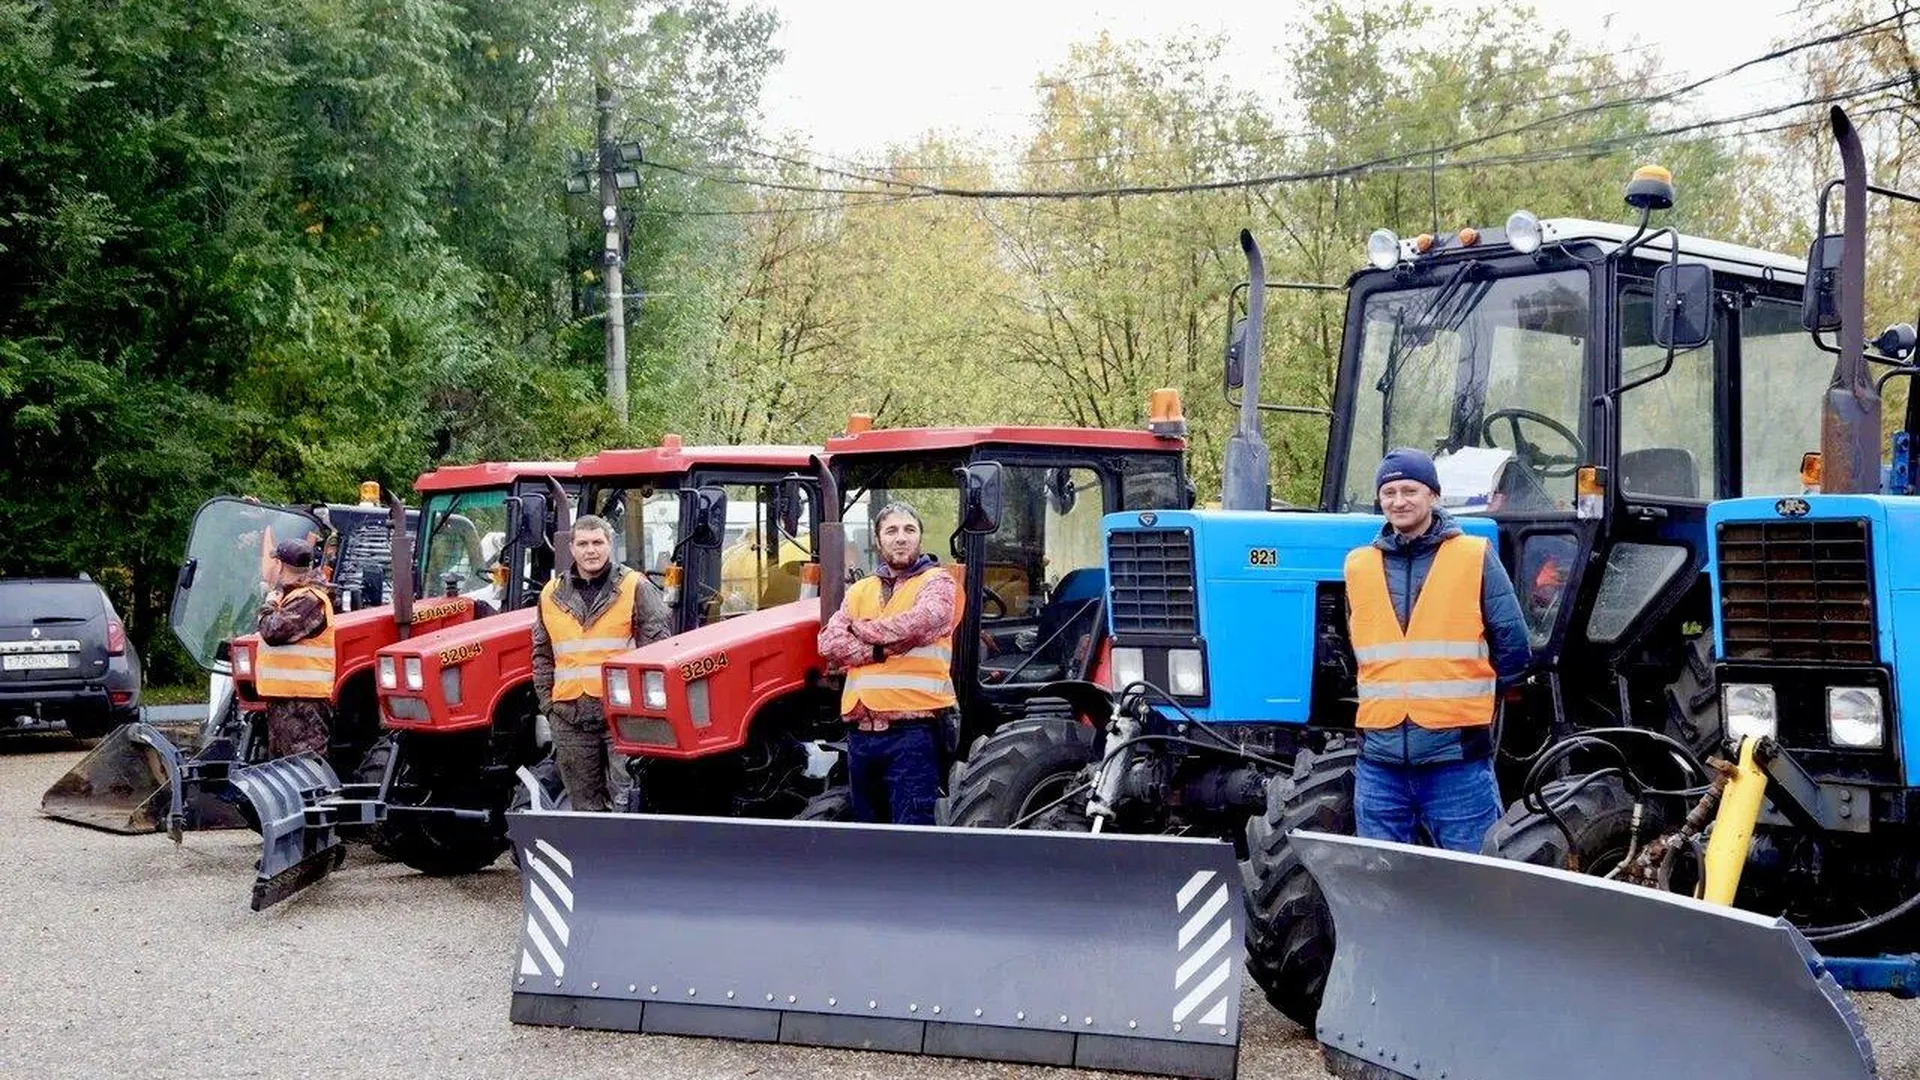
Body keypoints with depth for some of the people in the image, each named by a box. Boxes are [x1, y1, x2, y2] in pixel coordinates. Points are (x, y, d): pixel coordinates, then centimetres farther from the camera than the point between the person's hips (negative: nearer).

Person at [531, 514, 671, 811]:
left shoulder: (634, 587, 1)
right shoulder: (552, 595, 13)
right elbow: (542, 655, 20)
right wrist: (546, 700, 11)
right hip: (569, 717, 4)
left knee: (627, 799, -9)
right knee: (585, 802, 11)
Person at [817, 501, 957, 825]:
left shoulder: (937, 582, 4)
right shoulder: (860, 590, 18)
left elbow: (921, 622, -17)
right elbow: (829, 642, 4)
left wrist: (862, 628, -1)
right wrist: (881, 651, -11)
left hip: (912, 728, -6)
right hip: (862, 729, 6)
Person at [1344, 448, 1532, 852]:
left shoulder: (1475, 557, 0)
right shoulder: (1360, 565, 10)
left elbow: (1513, 649, 3)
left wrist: (1469, 696, 10)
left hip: (1457, 757, -3)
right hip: (1380, 761, 4)